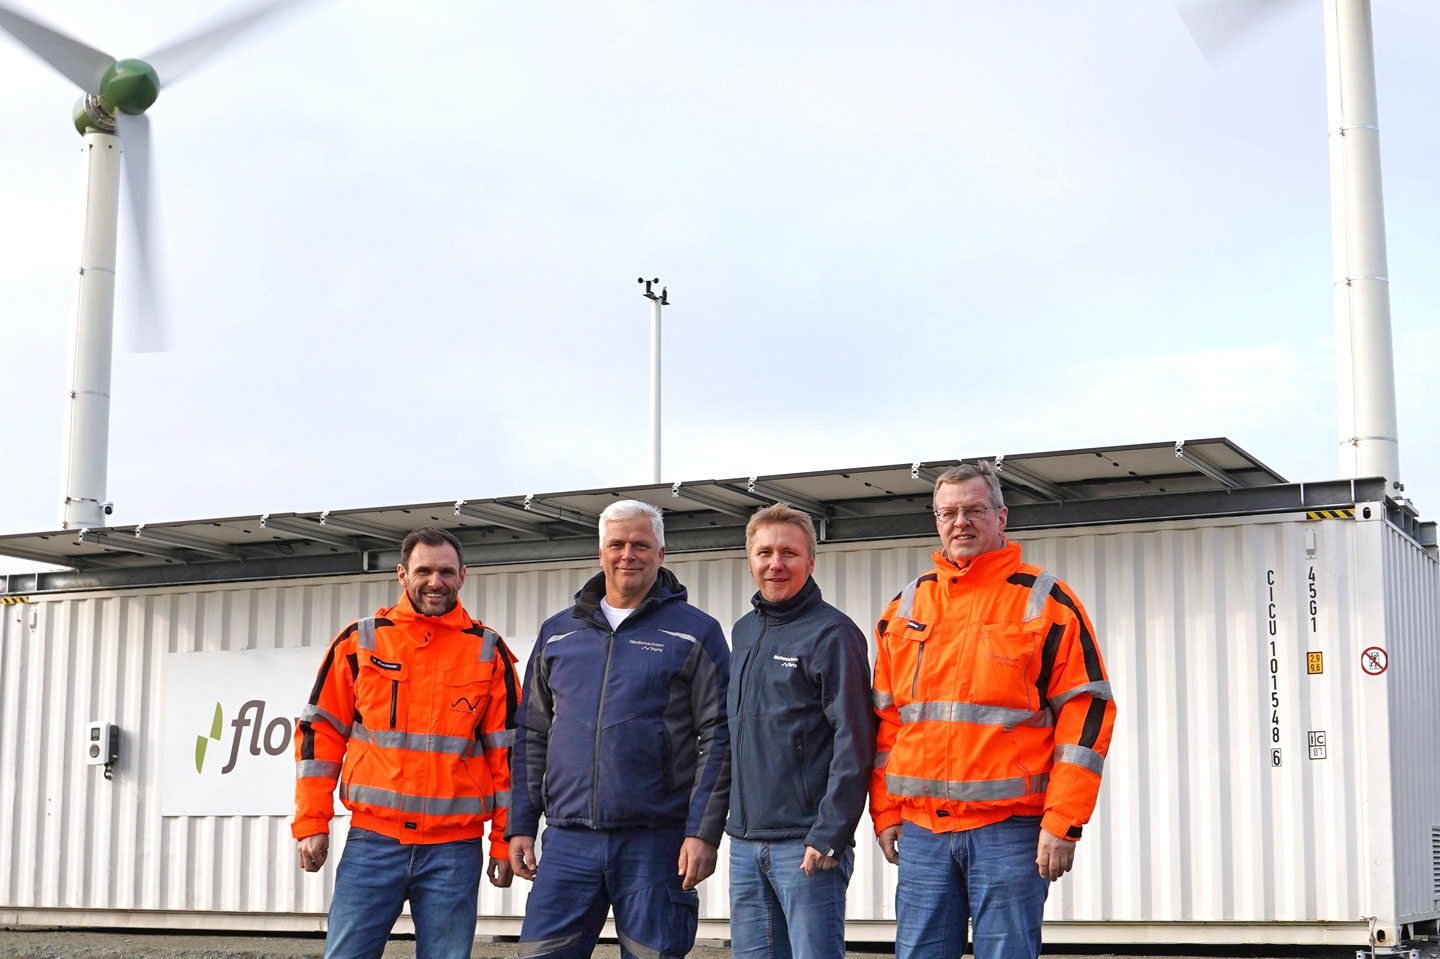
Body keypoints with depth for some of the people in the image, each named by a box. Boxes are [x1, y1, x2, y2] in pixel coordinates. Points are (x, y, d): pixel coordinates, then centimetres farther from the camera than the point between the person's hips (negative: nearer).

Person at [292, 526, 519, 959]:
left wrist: (505, 841, 3)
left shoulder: (488, 652, 6)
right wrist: (312, 824, 1)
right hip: (372, 841, 0)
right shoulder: (359, 641, 6)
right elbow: (321, 733, 8)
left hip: (454, 849, 0)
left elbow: (506, 750, 7)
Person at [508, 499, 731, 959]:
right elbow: (531, 736, 17)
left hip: (656, 843, -3)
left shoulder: (696, 633, 3)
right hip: (568, 841, 3)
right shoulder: (557, 632, 14)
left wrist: (703, 834, -10)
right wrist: (521, 826, 9)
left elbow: (717, 740, -2)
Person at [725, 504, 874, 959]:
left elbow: (854, 745, -13)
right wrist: (735, 826, 15)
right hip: (745, 844, 7)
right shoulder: (743, 632, 15)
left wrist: (829, 836, -18)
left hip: (806, 845, -7)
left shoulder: (832, 633, -7)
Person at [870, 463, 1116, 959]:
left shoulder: (1046, 602, 1)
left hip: (1010, 829, -4)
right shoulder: (906, 608, 14)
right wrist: (885, 812, 9)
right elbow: (886, 718, 17)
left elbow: (1086, 712, -3)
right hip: (921, 828, 4)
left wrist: (1063, 823, -10)